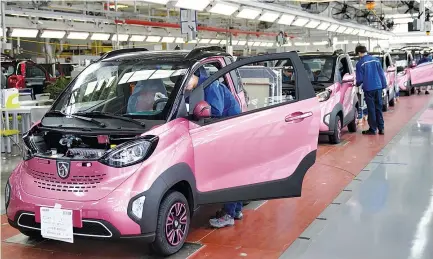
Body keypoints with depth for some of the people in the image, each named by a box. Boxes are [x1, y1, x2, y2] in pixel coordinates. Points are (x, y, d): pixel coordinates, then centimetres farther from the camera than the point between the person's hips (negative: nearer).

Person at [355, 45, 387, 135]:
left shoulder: (360, 64, -9)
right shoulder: (376, 60, 6)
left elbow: (360, 79, -5)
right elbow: (381, 74, 8)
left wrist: (357, 84, 16)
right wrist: (384, 85, 15)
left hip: (369, 88, -4)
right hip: (378, 87, 5)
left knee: (371, 109, 3)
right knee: (378, 108, 12)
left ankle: (373, 129, 8)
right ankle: (381, 128, 14)